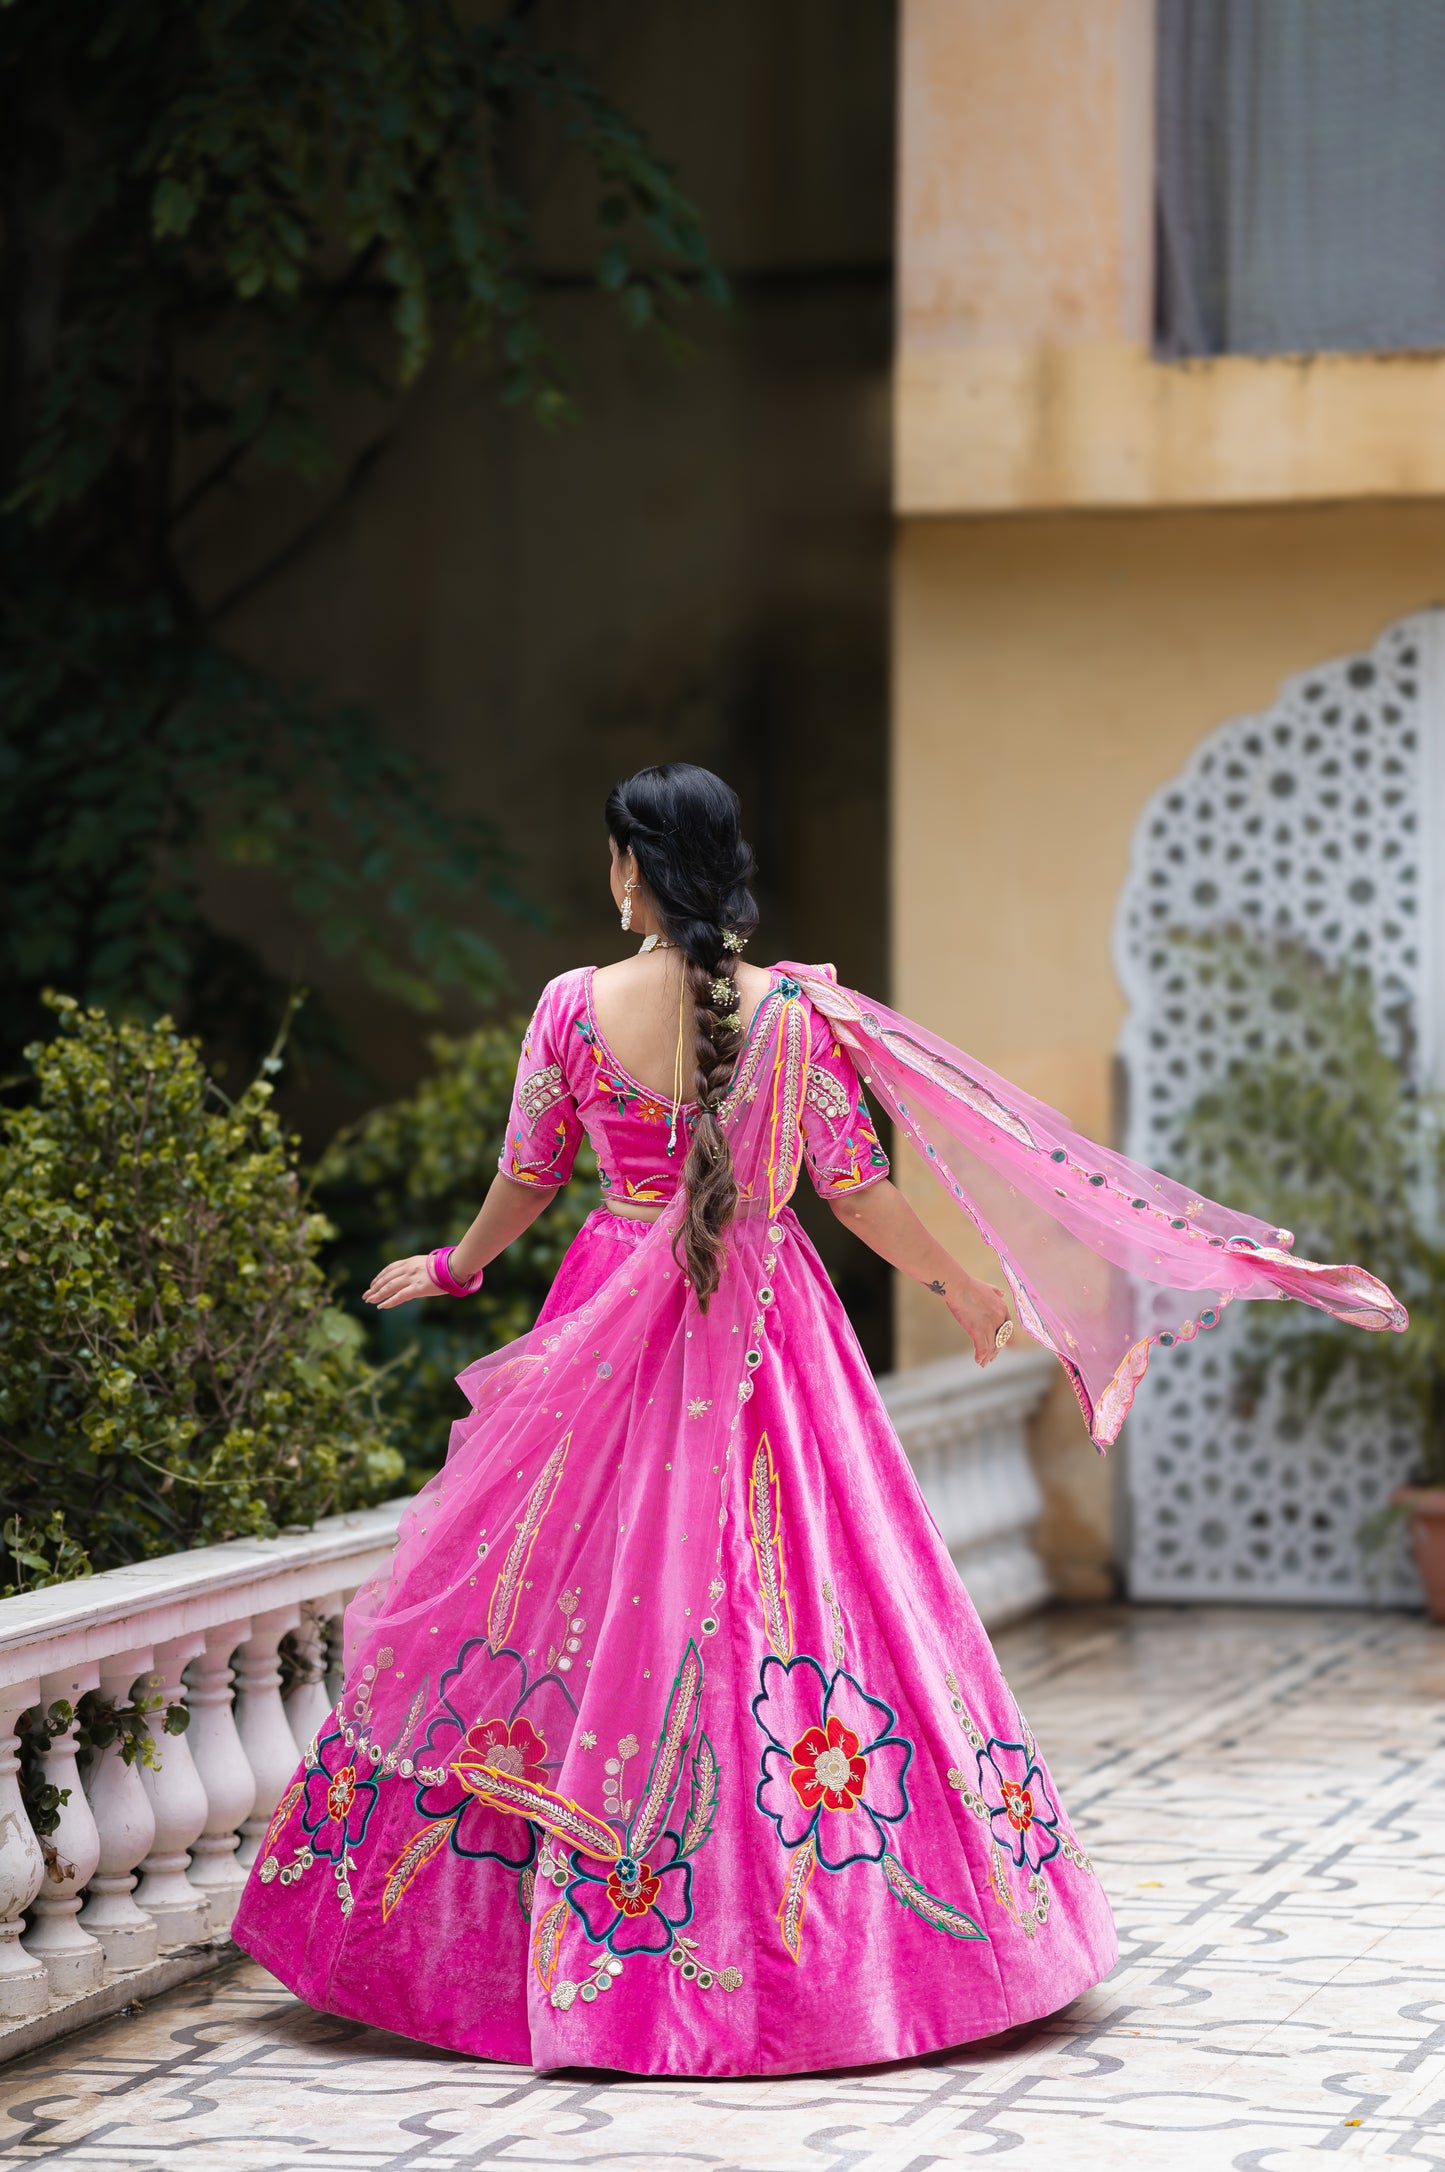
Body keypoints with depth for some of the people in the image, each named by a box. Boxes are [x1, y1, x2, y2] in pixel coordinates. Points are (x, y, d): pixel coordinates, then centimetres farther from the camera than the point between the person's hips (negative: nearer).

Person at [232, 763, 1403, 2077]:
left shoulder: (576, 1006, -5)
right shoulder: (792, 1013, -6)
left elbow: (527, 1178, 5)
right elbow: (854, 1187, -3)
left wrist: (455, 1269, 23)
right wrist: (959, 1284, 12)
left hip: (616, 1329, 1)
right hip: (764, 1328, 0)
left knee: (581, 1611, 7)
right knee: (795, 1599, 4)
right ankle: (808, 1948, 5)